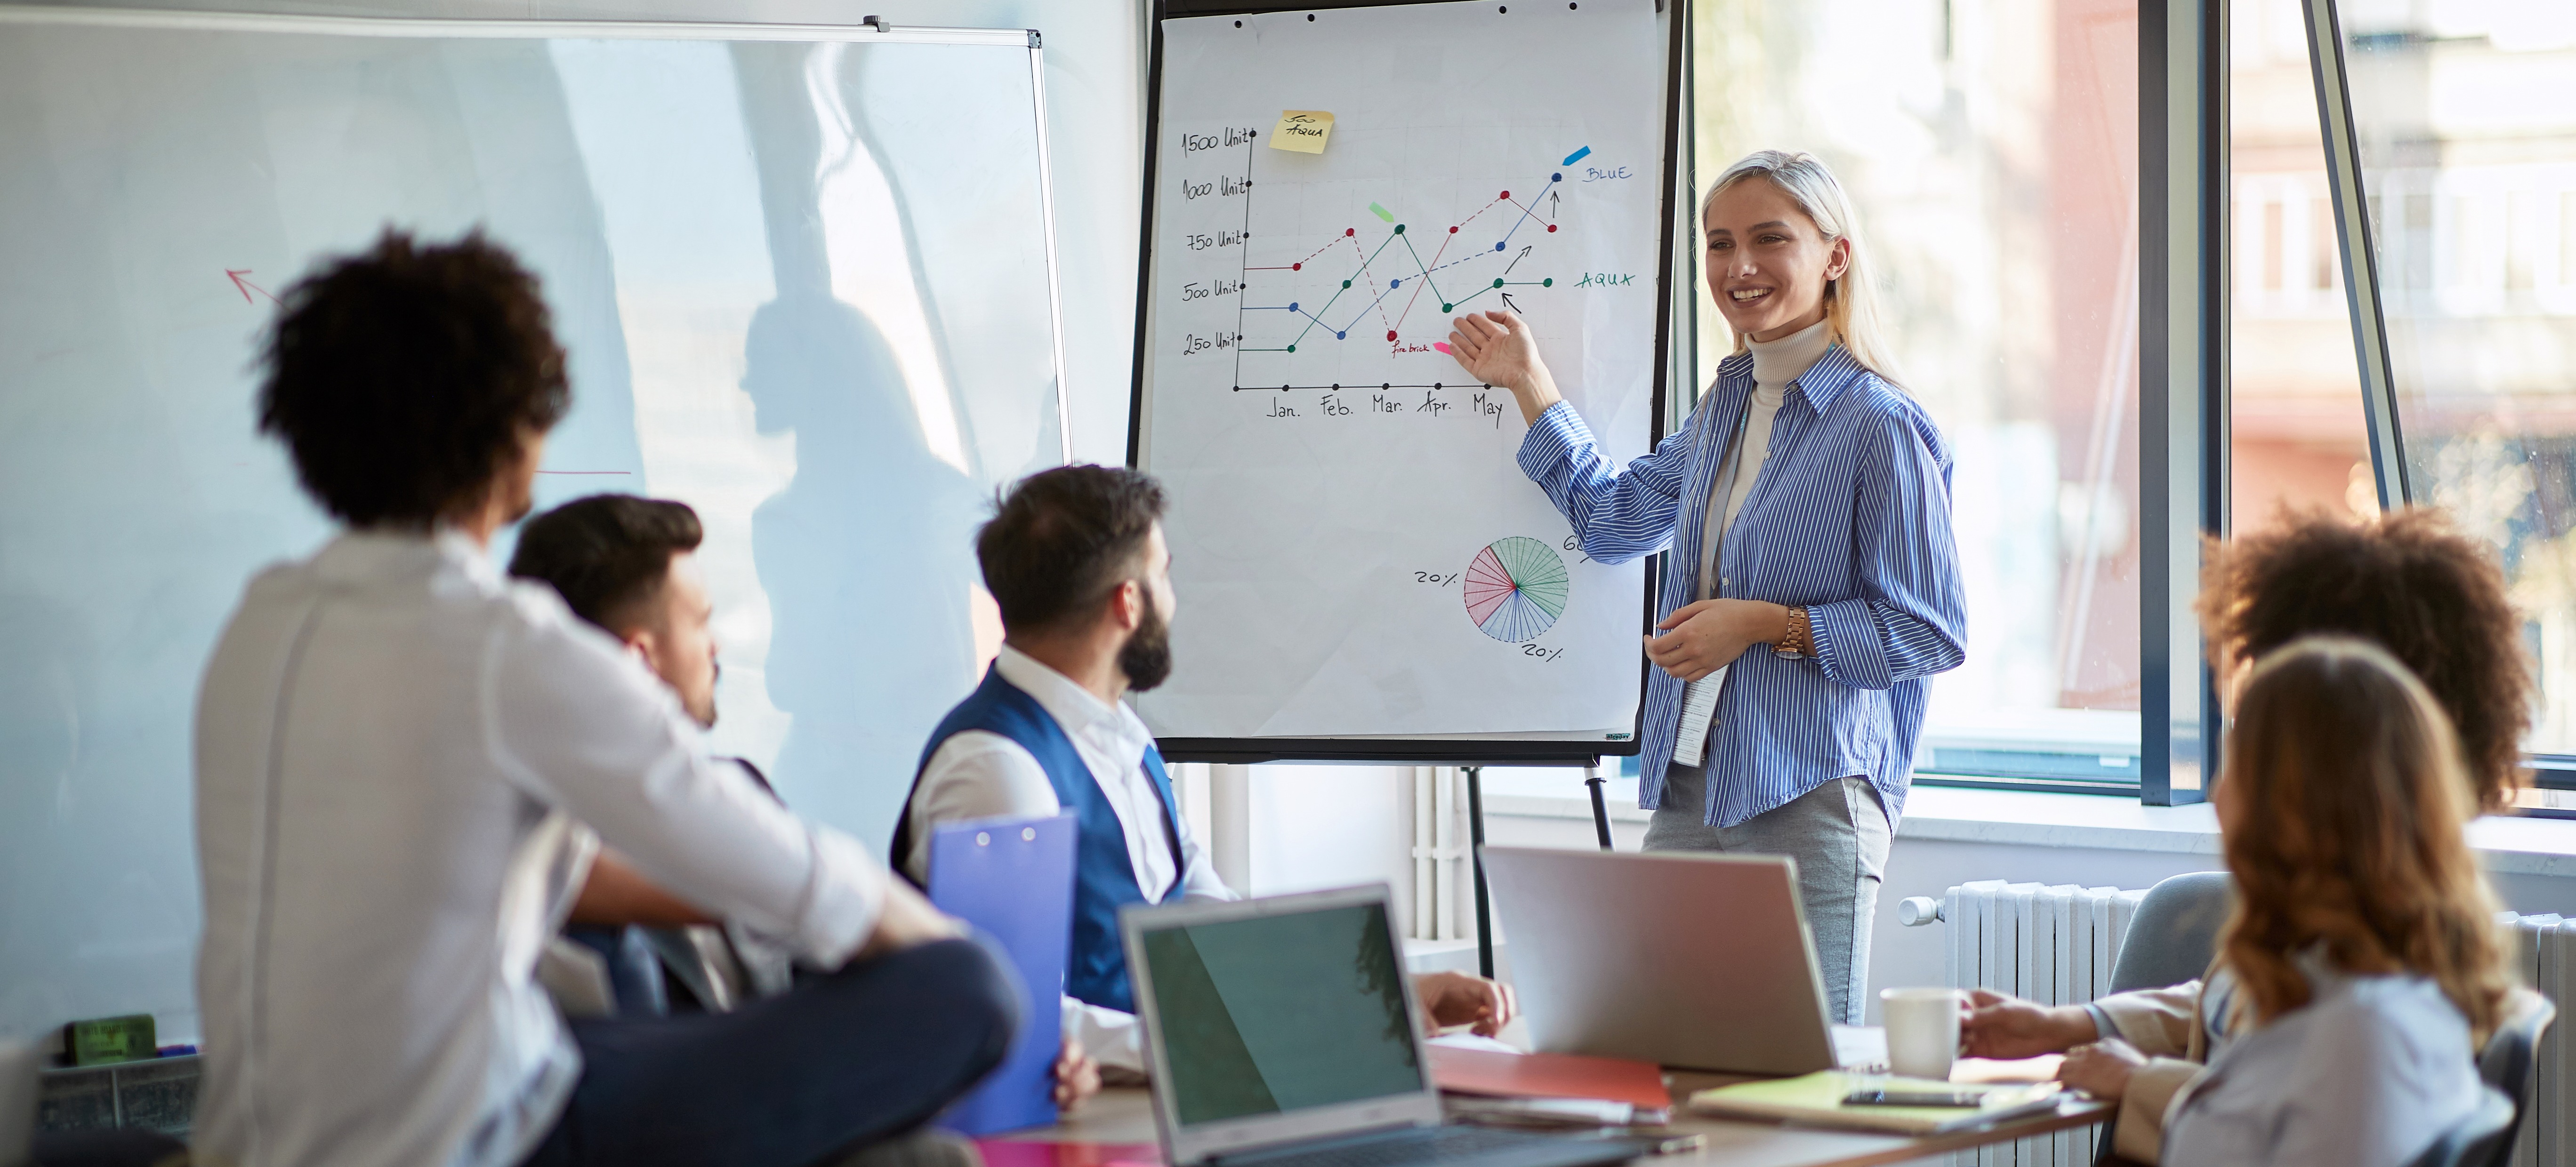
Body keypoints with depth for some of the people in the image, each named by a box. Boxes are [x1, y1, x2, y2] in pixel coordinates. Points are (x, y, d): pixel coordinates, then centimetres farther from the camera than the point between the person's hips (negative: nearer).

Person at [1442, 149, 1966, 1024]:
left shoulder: (1882, 427, -9)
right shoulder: (1727, 406, 15)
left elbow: (1932, 634, -9)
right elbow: (1612, 518, 31)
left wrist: (1765, 624, -14)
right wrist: (1528, 384, 32)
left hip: (1811, 796, -7)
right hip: (1689, 791, 7)